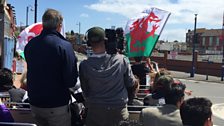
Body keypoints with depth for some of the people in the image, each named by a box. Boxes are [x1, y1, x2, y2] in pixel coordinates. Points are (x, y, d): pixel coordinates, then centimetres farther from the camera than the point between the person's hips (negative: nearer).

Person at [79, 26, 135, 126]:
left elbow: (85, 91, -4)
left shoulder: (84, 65, -17)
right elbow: (131, 84, -3)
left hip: (95, 110, 0)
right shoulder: (121, 60, -16)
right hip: (119, 109, 1)